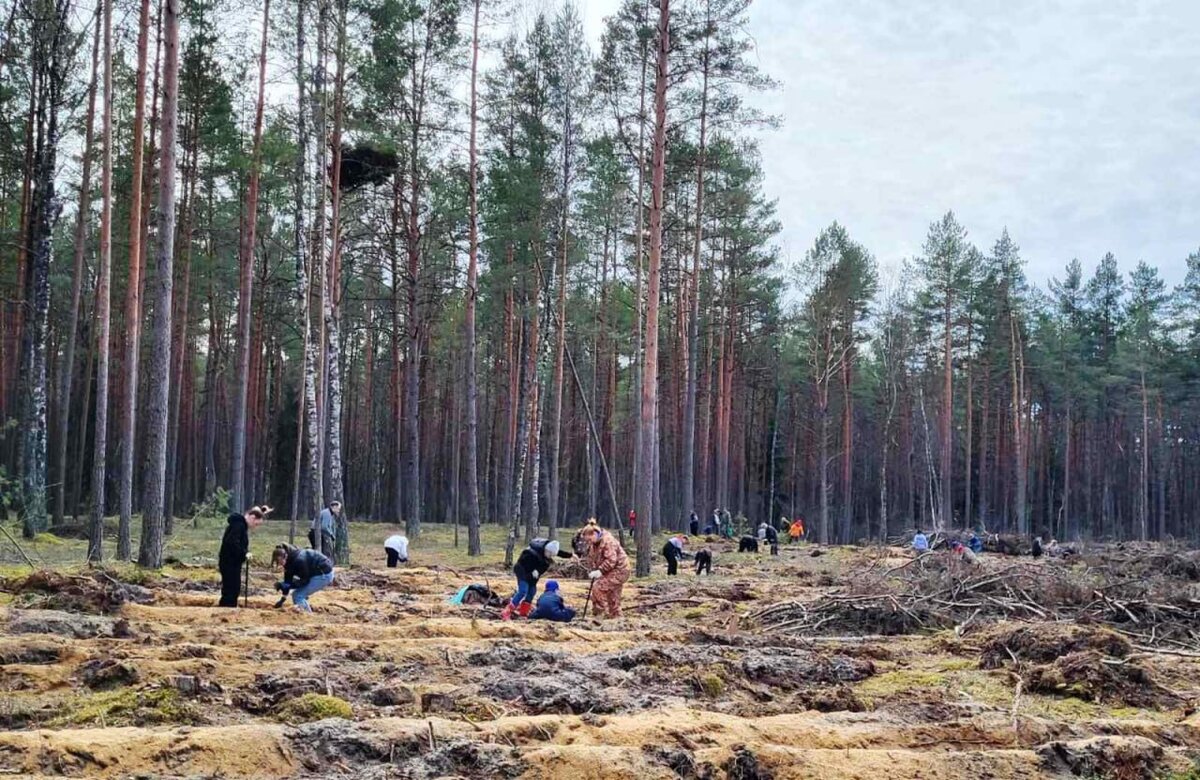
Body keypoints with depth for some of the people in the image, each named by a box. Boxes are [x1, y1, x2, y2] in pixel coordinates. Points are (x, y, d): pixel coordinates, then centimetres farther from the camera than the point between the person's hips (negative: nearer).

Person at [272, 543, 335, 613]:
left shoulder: (298, 560, -29)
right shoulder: (289, 561, -3)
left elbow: (305, 581, -23)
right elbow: (288, 580, 2)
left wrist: (284, 585, -26)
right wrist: (283, 599, 1)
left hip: (324, 574, -9)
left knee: (298, 595, -13)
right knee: (296, 594, 7)